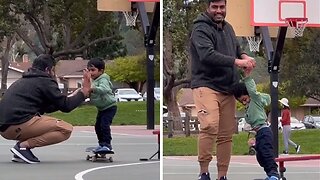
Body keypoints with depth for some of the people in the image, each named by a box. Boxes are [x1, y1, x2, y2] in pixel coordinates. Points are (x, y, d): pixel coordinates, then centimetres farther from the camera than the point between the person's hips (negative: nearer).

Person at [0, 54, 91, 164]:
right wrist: (84, 91, 8)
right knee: (66, 129, -6)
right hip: (20, 125, -9)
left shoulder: (23, 81, 29)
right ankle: (24, 145, -14)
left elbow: (47, 108, 35)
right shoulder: (45, 81, 2)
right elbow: (66, 106, -4)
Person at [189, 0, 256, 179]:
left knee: (226, 134, 8)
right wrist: (237, 62, -26)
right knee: (210, 125, -26)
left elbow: (237, 47, 31)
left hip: (228, 88, 8)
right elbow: (207, 55, -24)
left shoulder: (228, 28, 16)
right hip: (206, 85, -8)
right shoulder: (201, 29, -9)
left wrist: (244, 56, 6)